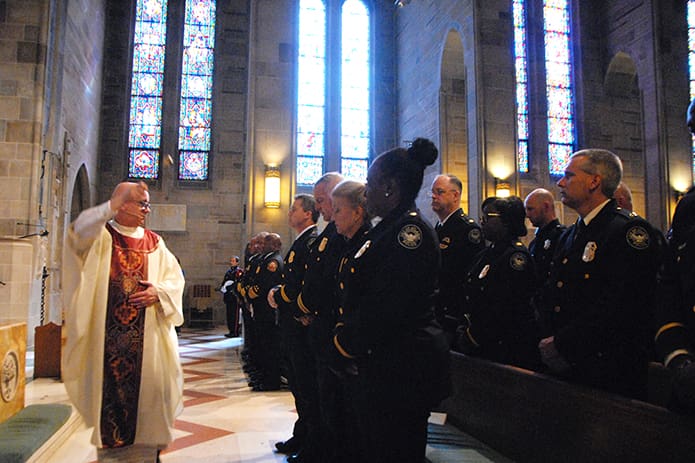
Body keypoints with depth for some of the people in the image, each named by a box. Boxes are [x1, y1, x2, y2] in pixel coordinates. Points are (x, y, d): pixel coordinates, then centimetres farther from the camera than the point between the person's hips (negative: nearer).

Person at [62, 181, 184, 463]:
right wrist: (114, 204, -29)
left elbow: (175, 277, 9)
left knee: (147, 384, 3)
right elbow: (80, 232, -20)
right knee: (109, 385, 1)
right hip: (108, 333, -2)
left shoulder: (154, 242, 11)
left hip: (145, 336, 2)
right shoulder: (101, 235, 3)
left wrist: (159, 292, -11)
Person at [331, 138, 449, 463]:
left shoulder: (410, 230, -16)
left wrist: (345, 344, -11)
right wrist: (343, 335, 6)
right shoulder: (386, 229, 15)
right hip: (376, 366, 10)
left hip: (399, 371, -10)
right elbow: (357, 294, 18)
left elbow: (387, 306, -23)